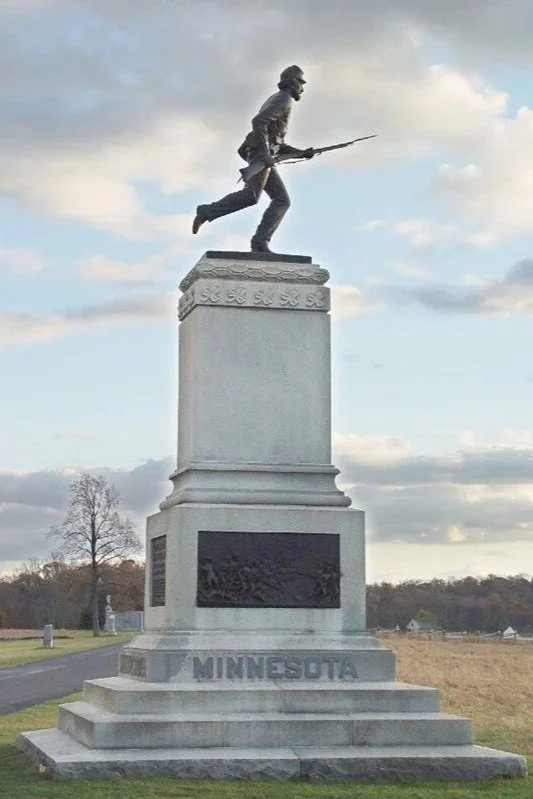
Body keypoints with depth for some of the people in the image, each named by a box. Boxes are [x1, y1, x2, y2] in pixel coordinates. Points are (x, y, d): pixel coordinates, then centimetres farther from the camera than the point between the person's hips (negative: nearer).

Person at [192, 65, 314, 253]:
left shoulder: (279, 102, 33)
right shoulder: (283, 99, 0)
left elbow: (279, 146, 33)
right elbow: (258, 121, -18)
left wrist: (302, 153, 23)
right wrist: (264, 153, -23)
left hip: (265, 156, 10)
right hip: (259, 153, -10)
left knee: (282, 201, -1)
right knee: (251, 195, -27)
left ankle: (260, 242, -14)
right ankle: (207, 212, -19)